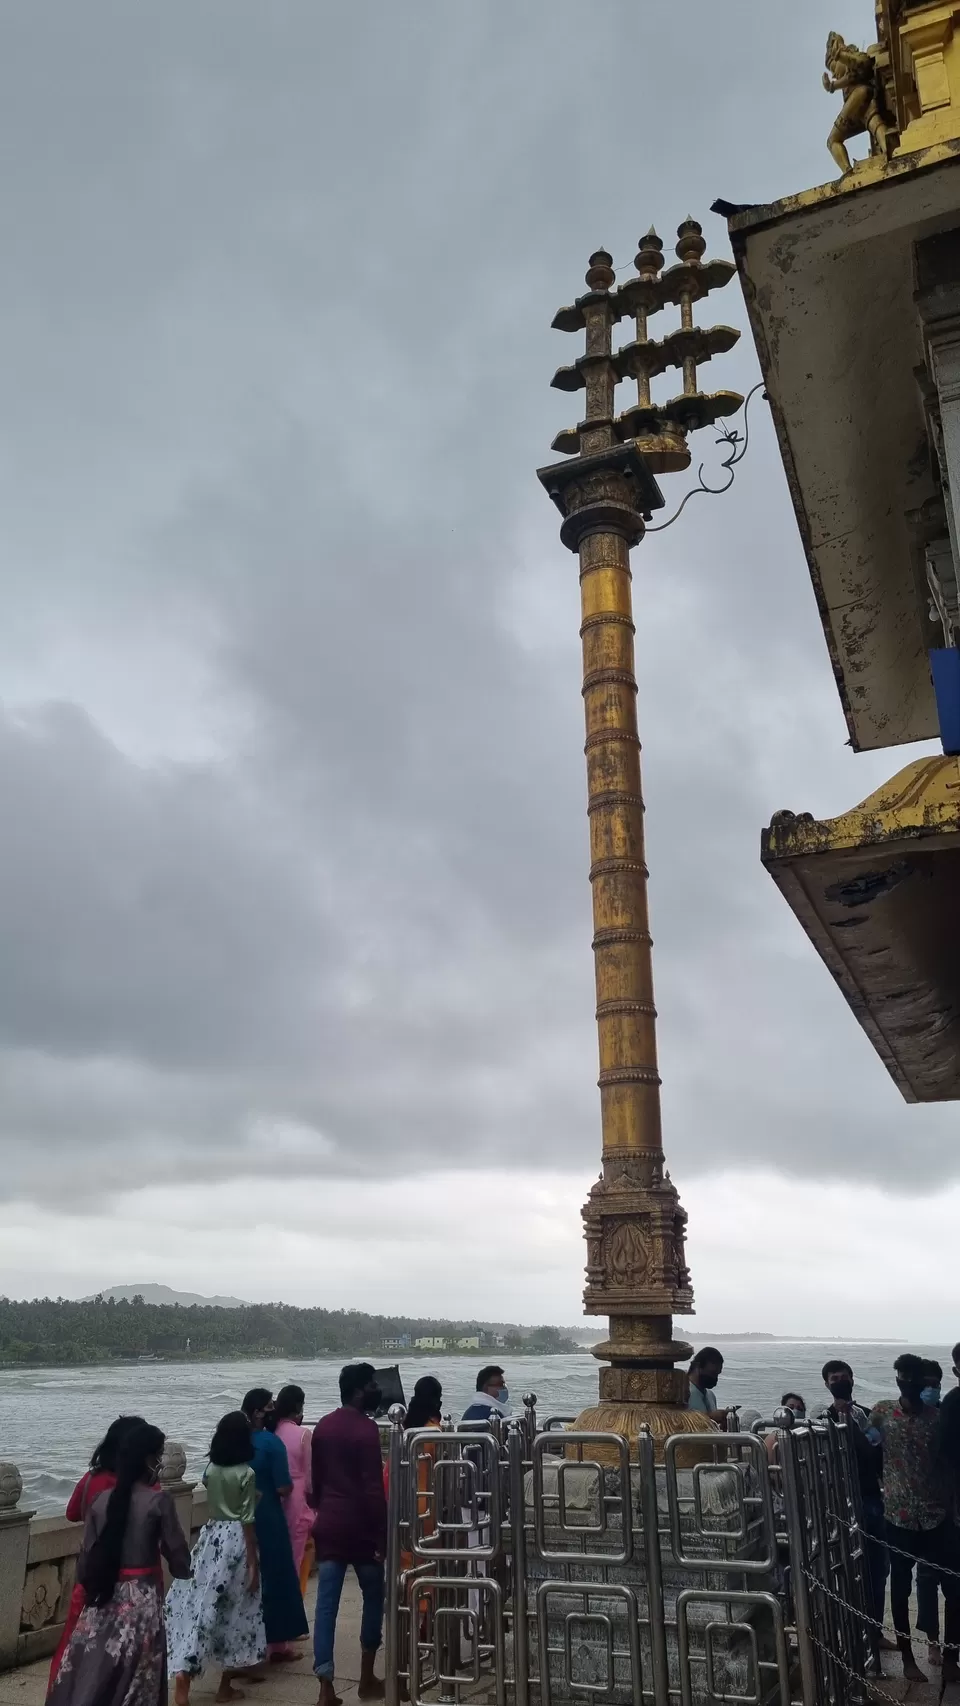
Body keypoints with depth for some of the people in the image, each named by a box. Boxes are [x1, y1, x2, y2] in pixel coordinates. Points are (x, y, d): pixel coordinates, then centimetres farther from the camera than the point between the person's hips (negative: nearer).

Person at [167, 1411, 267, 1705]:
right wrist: (253, 1562, -7)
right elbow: (247, 1521, -12)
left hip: (211, 1536, 5)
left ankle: (183, 1671, -11)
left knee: (201, 1604, 6)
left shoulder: (211, 1469, 2)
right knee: (234, 1609, 8)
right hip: (236, 1540, -5)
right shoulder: (246, 1474, -13)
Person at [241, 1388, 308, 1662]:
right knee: (274, 1576, 7)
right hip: (267, 1519, -5)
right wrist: (288, 1486, 3)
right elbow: (284, 1488, -19)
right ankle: (276, 1643, 13)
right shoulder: (272, 1443, -16)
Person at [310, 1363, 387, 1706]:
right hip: (360, 1526, -6)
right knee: (373, 1597, 13)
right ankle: (366, 1678, 21)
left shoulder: (322, 1426, 7)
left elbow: (316, 1480, 14)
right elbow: (374, 1487, -18)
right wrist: (383, 1533, -13)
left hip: (328, 1525, 6)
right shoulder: (365, 1428, -15)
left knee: (326, 1604, 4)